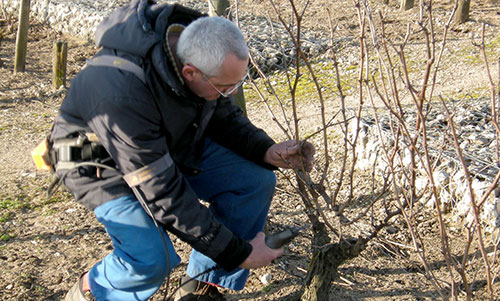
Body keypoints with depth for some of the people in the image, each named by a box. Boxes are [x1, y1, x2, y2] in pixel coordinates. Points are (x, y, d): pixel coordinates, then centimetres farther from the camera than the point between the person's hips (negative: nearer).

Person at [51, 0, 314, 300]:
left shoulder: (203, 51, -20)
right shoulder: (124, 90, -40)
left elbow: (224, 116, 1)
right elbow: (162, 194, -34)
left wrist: (267, 152, -18)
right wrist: (237, 253, -29)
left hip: (174, 146, 7)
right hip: (105, 164, -6)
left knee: (257, 180, -11)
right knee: (152, 259, -29)